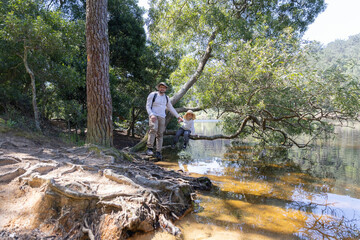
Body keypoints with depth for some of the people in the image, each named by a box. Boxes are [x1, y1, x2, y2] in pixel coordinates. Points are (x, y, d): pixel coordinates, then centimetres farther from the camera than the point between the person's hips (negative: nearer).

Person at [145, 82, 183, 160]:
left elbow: (171, 108, 24)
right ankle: (149, 148, -29)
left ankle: (158, 152, 0)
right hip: (153, 116, -4)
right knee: (153, 129, -28)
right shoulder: (153, 95, 1)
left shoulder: (166, 98, 14)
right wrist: (151, 115, -20)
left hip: (162, 117, 5)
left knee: (160, 134, -1)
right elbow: (148, 106, -4)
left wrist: (178, 116, 20)